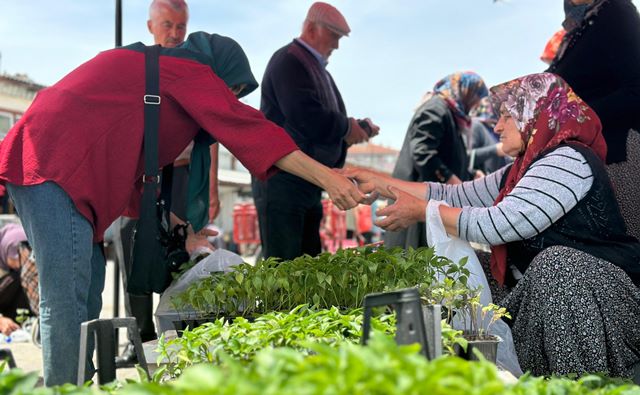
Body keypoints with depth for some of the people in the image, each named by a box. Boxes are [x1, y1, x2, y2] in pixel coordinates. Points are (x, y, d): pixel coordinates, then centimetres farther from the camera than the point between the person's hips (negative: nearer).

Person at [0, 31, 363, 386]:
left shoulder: (141, 67, 29)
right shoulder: (187, 68, 2)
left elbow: (130, 172, 27)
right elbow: (243, 125, -11)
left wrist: (179, 229, 23)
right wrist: (327, 177, -14)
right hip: (54, 166, -10)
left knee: (87, 290, 11)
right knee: (66, 302, -12)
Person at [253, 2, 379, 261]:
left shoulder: (318, 68, 20)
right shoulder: (289, 60, -9)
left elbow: (324, 122, 22)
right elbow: (306, 117, -23)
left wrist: (358, 130, 2)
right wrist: (347, 127, -9)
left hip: (309, 183, 10)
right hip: (282, 180, -10)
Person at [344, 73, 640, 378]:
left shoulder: (568, 160, -16)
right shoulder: (521, 172, 13)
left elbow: (496, 225, -23)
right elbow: (453, 196, 16)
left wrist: (420, 211, -13)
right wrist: (378, 183, 13)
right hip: (550, 299, 9)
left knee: (556, 262, -34)